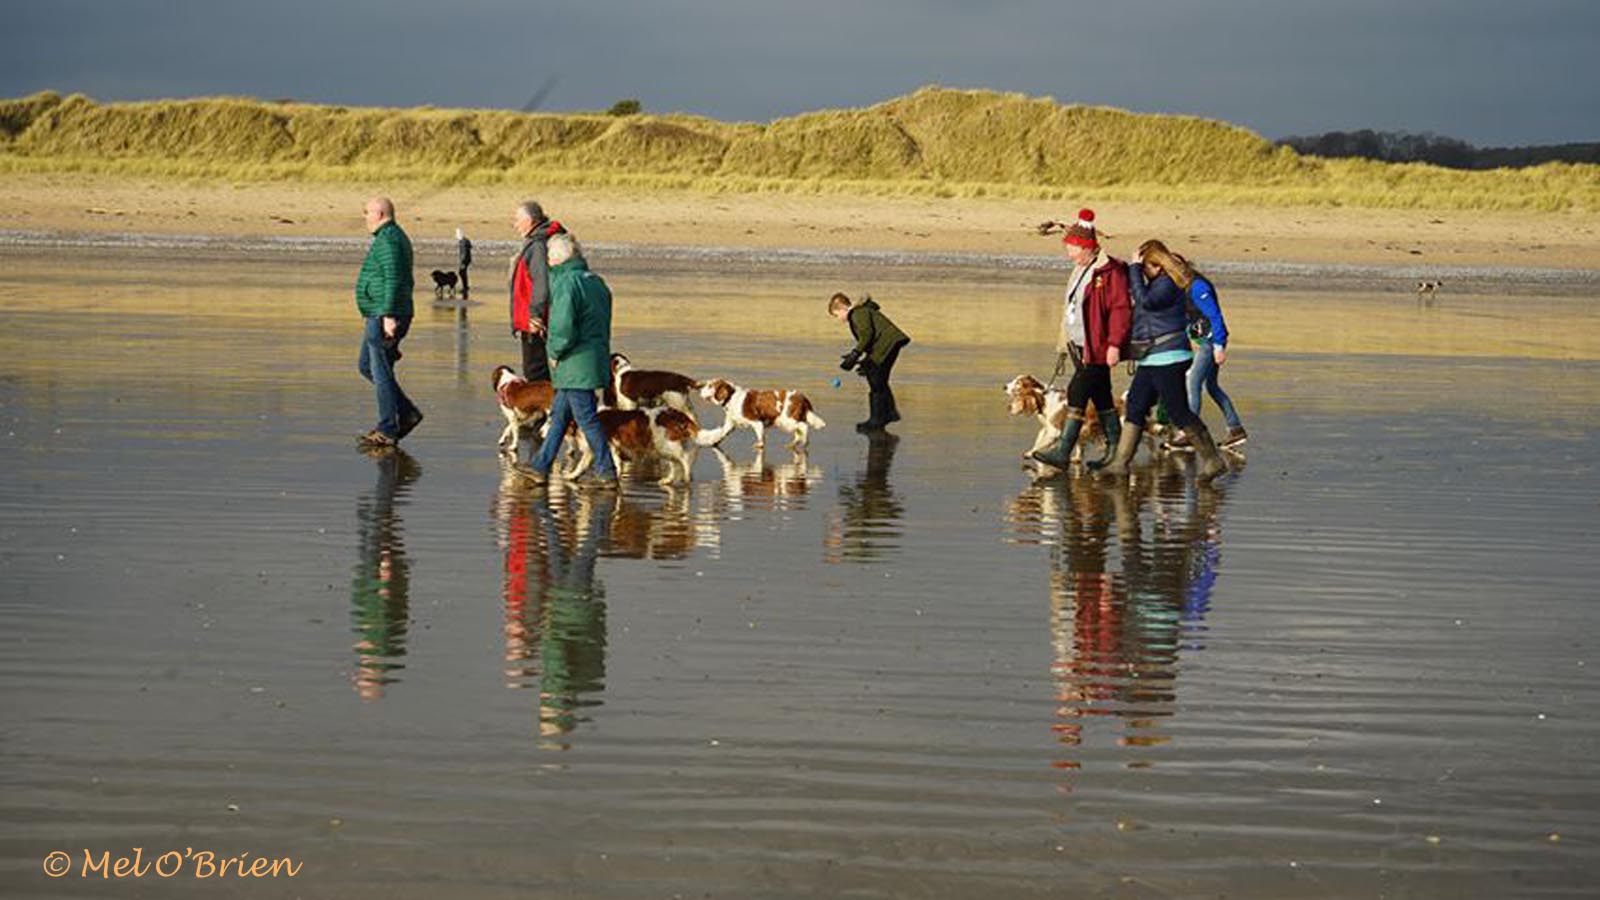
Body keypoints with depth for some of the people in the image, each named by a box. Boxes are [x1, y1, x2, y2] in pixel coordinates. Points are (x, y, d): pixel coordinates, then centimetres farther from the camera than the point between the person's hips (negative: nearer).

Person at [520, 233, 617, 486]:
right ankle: (541, 466, 21)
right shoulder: (596, 282, 12)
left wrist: (555, 352, -7)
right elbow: (602, 321, 17)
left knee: (587, 418, -2)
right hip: (597, 357, 9)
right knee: (559, 414, 16)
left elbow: (564, 326, -24)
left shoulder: (566, 282, -16)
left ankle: (606, 471, 2)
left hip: (576, 363, -9)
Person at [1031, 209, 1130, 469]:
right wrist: (1062, 348, 24)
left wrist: (1114, 344, -22)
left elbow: (1121, 309, -18)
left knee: (1076, 393, -13)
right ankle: (1115, 448, 20)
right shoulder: (1079, 271, 17)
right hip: (1079, 347, 9)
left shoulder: (1110, 272, -13)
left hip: (1098, 349, -9)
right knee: (1101, 398, 13)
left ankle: (1063, 452, -14)